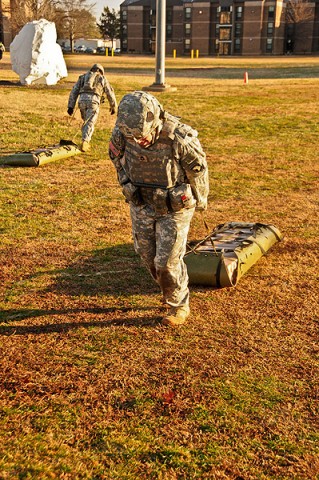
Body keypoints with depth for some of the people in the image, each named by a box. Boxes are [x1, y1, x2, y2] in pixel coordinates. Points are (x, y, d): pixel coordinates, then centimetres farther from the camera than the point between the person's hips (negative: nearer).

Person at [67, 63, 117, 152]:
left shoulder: (83, 77, 28)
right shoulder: (102, 79, 23)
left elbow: (74, 91, 17)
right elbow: (110, 94, 23)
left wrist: (70, 106, 13)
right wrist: (114, 107, 36)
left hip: (82, 100, 3)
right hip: (93, 101, -3)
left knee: (86, 121, 22)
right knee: (90, 123, -4)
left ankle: (86, 142, 21)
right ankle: (84, 143, -21)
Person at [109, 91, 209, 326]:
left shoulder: (179, 138, -31)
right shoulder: (123, 132, -19)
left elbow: (198, 169, -11)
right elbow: (116, 154, 6)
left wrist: (201, 200, 5)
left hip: (174, 207, -4)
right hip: (142, 205, 5)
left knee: (168, 261, -2)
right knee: (149, 257, 15)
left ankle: (179, 306, 23)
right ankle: (171, 291, 42)